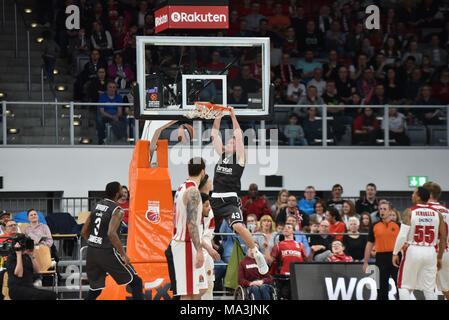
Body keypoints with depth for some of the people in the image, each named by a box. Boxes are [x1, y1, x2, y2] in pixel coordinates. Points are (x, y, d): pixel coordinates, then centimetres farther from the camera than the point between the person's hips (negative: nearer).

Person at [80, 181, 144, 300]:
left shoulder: (97, 206, 12)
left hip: (91, 252, 7)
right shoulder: (117, 210, -10)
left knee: (94, 291, 17)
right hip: (107, 253, -7)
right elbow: (111, 234, -25)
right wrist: (123, 254, -17)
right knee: (136, 282, 5)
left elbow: (84, 232, 15)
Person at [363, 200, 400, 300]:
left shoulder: (397, 225, 5)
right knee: (382, 287, 5)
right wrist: (365, 262, 7)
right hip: (381, 257, 2)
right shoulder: (374, 226, 9)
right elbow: (369, 244, 11)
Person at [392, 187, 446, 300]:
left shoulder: (410, 212, -6)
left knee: (404, 286, 7)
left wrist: (395, 253, -4)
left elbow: (402, 235, -13)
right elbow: (443, 238, 6)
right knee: (429, 289, 7)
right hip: (430, 252, 3)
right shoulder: (437, 214, 4)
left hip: (412, 251, -3)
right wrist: (439, 258, 16)